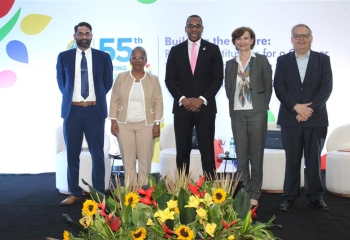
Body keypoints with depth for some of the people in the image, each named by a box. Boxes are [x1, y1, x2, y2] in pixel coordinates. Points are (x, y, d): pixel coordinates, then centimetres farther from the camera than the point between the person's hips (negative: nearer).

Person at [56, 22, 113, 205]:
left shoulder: (103, 57, 2)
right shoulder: (64, 57, 5)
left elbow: (108, 83, 10)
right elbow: (61, 83, 14)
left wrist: (97, 97, 9)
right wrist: (70, 97, 11)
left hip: (95, 110, -1)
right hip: (72, 110, 1)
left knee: (97, 153, 5)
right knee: (72, 153, 7)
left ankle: (99, 193, 15)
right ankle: (74, 192, 18)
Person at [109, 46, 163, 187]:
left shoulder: (153, 79, 2)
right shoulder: (121, 77, 2)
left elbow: (158, 103, 1)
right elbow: (114, 101, 4)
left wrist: (157, 124, -4)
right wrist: (113, 121, -2)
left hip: (146, 125, 0)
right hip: (124, 124, 1)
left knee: (145, 158, 1)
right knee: (127, 159, 4)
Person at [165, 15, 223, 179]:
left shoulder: (212, 49, 5)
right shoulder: (176, 50, 8)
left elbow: (218, 78, -1)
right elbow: (170, 79, 4)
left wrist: (202, 99, -11)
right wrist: (182, 99, -10)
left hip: (205, 107, -1)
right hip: (182, 107, 1)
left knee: (207, 150, 1)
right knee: (182, 150, 4)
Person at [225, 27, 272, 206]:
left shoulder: (261, 60, 3)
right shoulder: (230, 64, 11)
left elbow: (268, 87, 3)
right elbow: (228, 89, 14)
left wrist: (262, 107, 0)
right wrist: (235, 105, 3)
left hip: (257, 113, -3)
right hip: (237, 114, 3)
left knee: (256, 155, 2)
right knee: (241, 156, 5)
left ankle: (255, 194, 10)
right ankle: (244, 193, 14)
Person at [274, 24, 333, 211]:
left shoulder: (323, 60, 6)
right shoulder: (283, 61, 7)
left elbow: (327, 87, -4)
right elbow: (279, 88, -2)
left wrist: (310, 109, -14)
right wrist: (296, 107, -15)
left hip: (316, 119, 0)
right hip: (290, 119, 0)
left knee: (314, 160, 7)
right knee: (292, 160, 6)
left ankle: (316, 196, 18)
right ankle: (289, 196, 14)